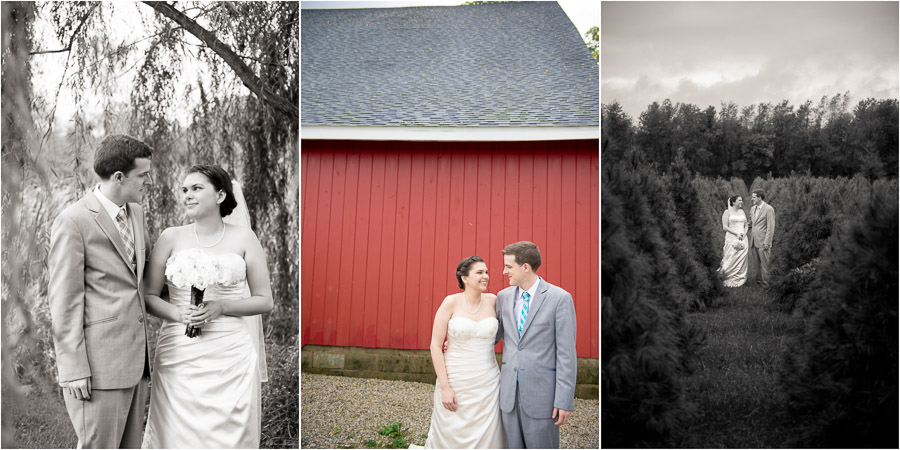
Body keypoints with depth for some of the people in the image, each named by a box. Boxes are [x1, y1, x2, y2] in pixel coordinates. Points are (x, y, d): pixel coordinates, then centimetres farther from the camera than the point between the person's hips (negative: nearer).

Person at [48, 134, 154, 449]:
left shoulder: (136, 213, 11)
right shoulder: (73, 221, -11)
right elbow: (63, 302, -12)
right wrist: (74, 370, -14)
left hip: (136, 358, 8)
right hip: (99, 363, -7)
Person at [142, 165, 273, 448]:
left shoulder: (244, 239, 3)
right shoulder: (171, 238, 6)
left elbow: (264, 300, 4)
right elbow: (148, 296, 6)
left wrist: (221, 307, -10)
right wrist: (178, 313, -12)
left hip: (230, 355, -1)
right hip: (179, 354, 1)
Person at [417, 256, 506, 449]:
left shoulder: (492, 301, 1)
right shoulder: (451, 302, -7)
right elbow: (435, 346, -8)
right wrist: (445, 387, -12)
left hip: (487, 384, 3)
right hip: (455, 383, -2)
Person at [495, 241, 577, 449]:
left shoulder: (560, 298, -10)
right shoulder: (504, 296, 6)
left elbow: (566, 353, -11)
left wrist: (564, 400, -13)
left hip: (541, 393, -5)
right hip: (509, 392, 5)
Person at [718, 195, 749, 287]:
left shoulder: (742, 212, 13)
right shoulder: (727, 212, -3)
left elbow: (746, 225, 15)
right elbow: (725, 227, -8)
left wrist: (744, 233, -5)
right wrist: (736, 233, -15)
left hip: (742, 239, 5)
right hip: (731, 239, -5)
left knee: (741, 260, 5)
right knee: (731, 260, -6)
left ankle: (740, 279, 13)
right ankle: (730, 281, 2)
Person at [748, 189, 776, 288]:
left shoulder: (769, 209, -10)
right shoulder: (753, 209, 12)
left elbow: (771, 227, -13)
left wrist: (767, 243, -15)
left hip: (763, 241, -7)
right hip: (753, 241, 7)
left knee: (764, 264, -1)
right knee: (756, 263, 12)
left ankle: (765, 284, 7)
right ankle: (759, 279, 23)